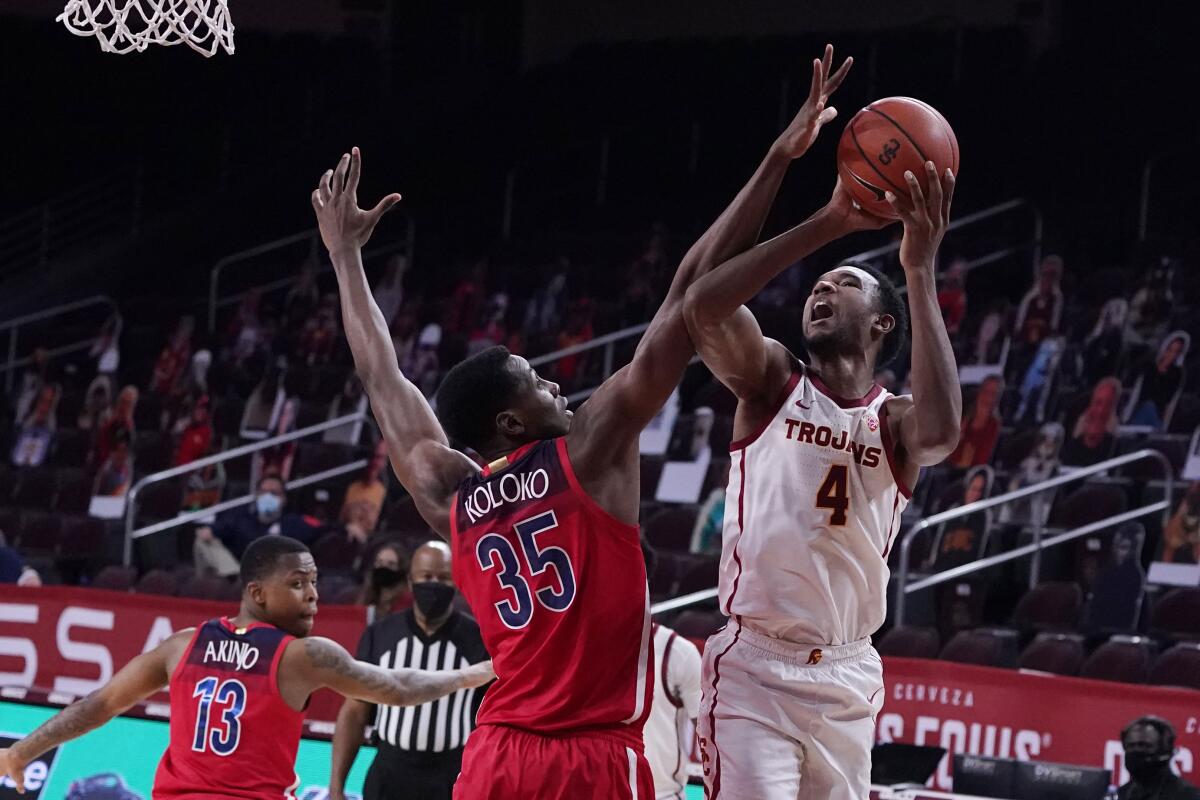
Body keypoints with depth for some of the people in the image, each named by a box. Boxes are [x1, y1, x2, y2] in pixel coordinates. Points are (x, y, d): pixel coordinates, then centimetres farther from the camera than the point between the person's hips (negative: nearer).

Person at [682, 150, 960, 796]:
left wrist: (920, 271, -21)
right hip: (754, 667, -3)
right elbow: (702, 305, -16)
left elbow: (940, 431, -21)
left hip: (846, 678, 3)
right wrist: (825, 224, -20)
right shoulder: (772, 381, 4)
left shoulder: (895, 421, 6)